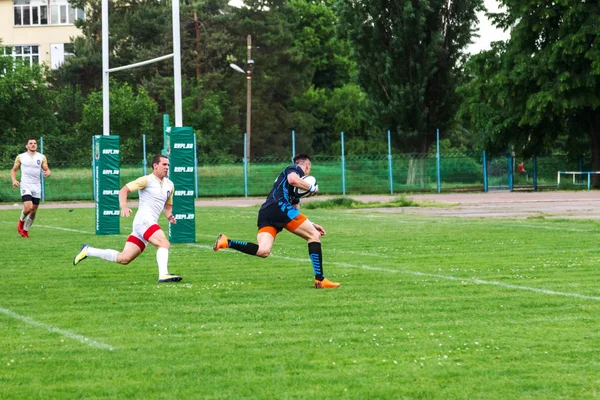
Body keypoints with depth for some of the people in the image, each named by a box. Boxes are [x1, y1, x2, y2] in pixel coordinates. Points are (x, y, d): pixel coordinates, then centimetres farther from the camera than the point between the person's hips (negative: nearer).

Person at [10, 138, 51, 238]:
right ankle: (21, 220, 10)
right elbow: (14, 170, 11)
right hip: (25, 185, -3)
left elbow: (46, 170, 8)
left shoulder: (41, 157, 7)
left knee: (33, 211, 5)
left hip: (37, 186, 3)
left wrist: (47, 173, -17)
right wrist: (14, 180, -7)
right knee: (28, 207, -21)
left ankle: (25, 230, 23)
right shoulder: (20, 157, 3)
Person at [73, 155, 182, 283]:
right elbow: (124, 190, -6)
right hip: (144, 220, -8)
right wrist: (124, 207, -24)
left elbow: (168, 205, 30)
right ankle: (163, 275, -34)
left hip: (151, 223, 8)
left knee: (124, 258, 6)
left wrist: (169, 215, 7)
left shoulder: (169, 185, 18)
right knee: (164, 244, -27)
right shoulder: (147, 180, -5)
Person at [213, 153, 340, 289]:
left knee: (263, 251, -10)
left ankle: (226, 242, -20)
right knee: (314, 236, 0)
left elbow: (296, 213, 38)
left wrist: (311, 225, 34)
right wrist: (311, 188, 0)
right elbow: (292, 179, -14)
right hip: (279, 206, -8)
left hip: (265, 212, 8)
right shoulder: (295, 169, 13)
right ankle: (320, 280, -6)